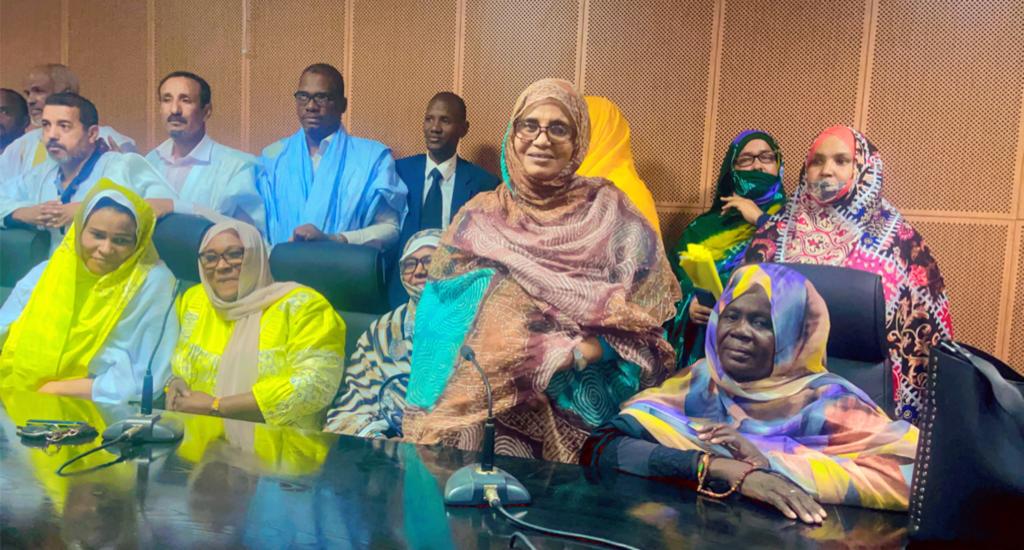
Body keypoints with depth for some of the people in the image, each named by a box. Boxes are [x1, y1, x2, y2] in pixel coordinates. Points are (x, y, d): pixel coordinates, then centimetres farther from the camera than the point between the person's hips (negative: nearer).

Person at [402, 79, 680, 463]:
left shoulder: (609, 212, 3)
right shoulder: (481, 214, 9)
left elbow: (642, 328, -1)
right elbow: (444, 309, 2)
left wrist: (570, 354, -15)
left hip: (574, 398, -2)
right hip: (483, 397, 2)